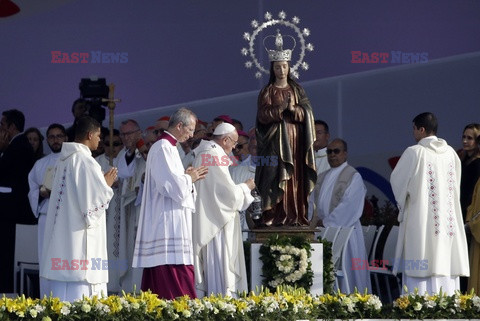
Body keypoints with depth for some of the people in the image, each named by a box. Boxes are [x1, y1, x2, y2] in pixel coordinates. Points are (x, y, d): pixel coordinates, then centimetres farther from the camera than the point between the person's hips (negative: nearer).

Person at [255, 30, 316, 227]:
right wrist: (281, 107, -15)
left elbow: (307, 114, 5)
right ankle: (274, 216, -9)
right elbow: (263, 116, -5)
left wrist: (294, 109, -13)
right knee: (276, 179, -8)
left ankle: (295, 216, -2)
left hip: (295, 141, 3)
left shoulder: (297, 90, 13)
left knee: (295, 179, -2)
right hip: (275, 141, -3)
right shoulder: (267, 91, 5)